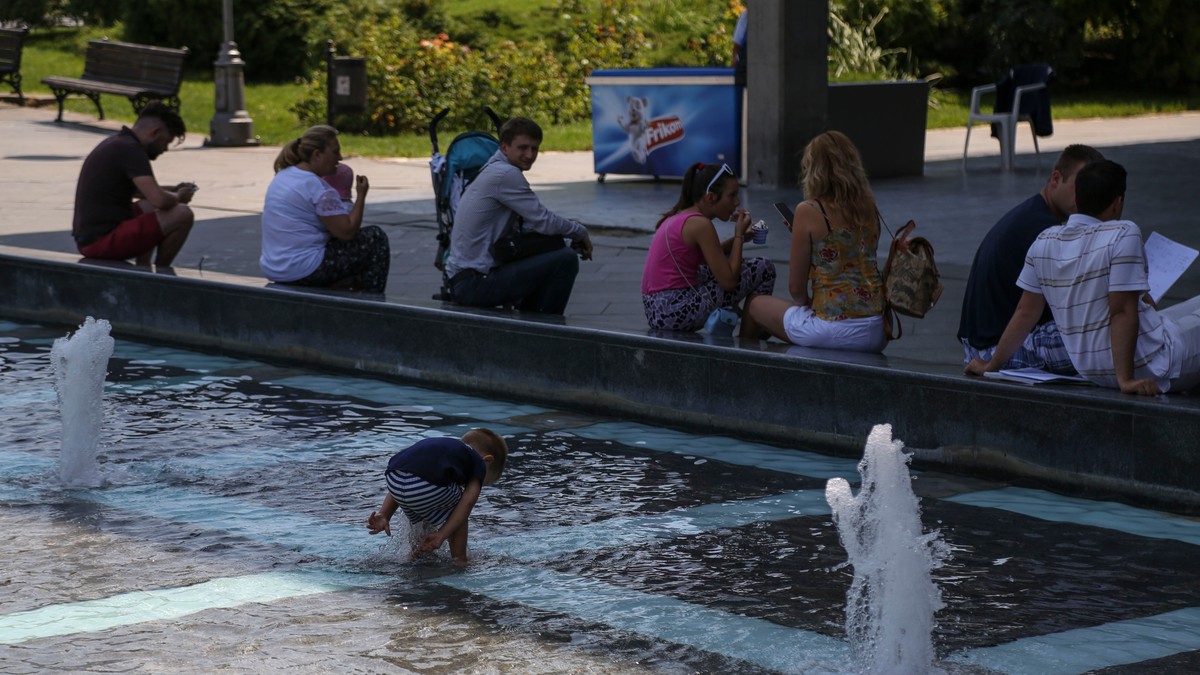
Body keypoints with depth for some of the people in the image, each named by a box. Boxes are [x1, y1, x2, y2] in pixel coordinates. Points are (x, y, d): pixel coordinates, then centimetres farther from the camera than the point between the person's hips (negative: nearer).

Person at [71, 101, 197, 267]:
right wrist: (178, 197, -3)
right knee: (182, 215, -12)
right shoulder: (130, 150, -16)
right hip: (102, 241, -11)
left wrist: (173, 191, 22)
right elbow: (160, 200, -26)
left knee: (149, 208, 33)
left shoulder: (116, 143, 15)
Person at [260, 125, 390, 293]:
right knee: (376, 238, 0)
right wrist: (361, 195, -8)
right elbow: (347, 232, -18)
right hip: (304, 272, -10)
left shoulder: (282, 176, 11)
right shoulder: (318, 188, -18)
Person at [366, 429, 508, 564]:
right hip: (428, 486, -6)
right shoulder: (479, 464, 25)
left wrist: (383, 516, 25)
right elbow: (467, 503, 8)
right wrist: (441, 535, 3)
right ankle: (459, 561, 22)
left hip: (392, 478, 6)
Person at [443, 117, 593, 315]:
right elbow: (544, 222, -13)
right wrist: (580, 232, 5)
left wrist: (575, 237, 5)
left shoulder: (495, 172, 18)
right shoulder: (506, 174, -14)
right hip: (475, 282, -11)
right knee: (565, 260, -17)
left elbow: (533, 224, 19)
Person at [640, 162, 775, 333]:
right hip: (677, 312, -9)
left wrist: (737, 238, 12)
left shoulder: (678, 217, 13)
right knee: (764, 268, -3)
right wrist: (739, 235, -2)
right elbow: (729, 282, -13)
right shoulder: (700, 224, -13)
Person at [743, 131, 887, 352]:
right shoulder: (869, 209, 6)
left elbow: (796, 288, -5)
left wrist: (807, 304, 15)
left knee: (755, 305, 20)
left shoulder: (808, 212, -10)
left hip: (833, 330, -6)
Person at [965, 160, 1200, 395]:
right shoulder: (1123, 235, -17)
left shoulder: (1044, 243, 2)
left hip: (1093, 372, 8)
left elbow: (1026, 312, 8)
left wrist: (991, 365, 18)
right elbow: (1122, 312, -22)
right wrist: (1126, 379, -23)